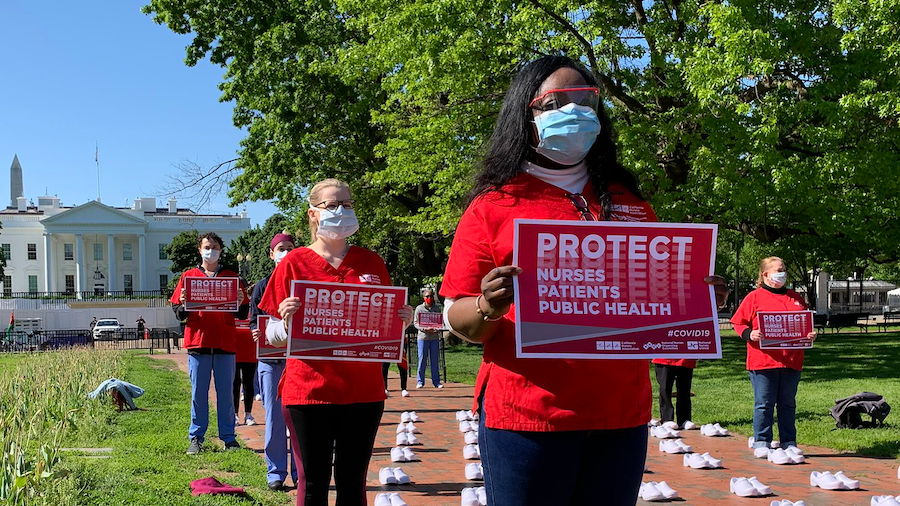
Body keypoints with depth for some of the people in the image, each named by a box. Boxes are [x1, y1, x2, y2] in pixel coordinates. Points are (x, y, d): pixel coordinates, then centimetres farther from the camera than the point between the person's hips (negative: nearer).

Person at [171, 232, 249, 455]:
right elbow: (178, 313, 8)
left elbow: (243, 313, 9)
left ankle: (228, 437, 10)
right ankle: (196, 438, 11)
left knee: (225, 392, 4)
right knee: (198, 393, 4)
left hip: (225, 344, 0)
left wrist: (238, 304, -12)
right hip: (197, 343, 0)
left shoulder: (231, 277, 11)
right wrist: (184, 305, -14)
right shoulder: (188, 276, 11)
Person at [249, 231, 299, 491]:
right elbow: (254, 321, 5)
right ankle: (276, 473, 11)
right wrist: (256, 333, -16)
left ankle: (301, 472, 12)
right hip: (271, 359, 0)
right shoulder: (263, 286, 7)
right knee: (274, 418, 3)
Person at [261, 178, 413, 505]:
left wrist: (402, 322, -6)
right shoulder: (294, 263, 1)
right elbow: (273, 335, 1)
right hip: (309, 389, -2)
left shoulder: (371, 263, 9)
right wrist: (287, 323, -20)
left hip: (364, 390, 2)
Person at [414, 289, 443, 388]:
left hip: (435, 337, 2)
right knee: (422, 360, -1)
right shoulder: (419, 308, 4)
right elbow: (416, 323, 1)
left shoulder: (437, 308, 12)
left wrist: (437, 329, -8)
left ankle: (436, 382, 10)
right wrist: (425, 329, -16)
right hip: (423, 336, -2)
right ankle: (420, 381, 7)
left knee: (435, 360, 4)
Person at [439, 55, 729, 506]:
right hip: (524, 416, -3)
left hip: (621, 415, 4)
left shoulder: (628, 203, 14)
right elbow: (457, 317, 1)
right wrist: (488, 309, -21)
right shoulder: (494, 206, 3)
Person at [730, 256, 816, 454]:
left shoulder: (795, 298, 15)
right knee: (764, 404, 0)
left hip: (791, 361, 4)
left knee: (788, 404, 11)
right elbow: (739, 323, 1)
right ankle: (761, 442, 9)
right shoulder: (754, 297, 1)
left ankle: (789, 442, 19)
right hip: (763, 361, -4)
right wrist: (749, 334, -18)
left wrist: (810, 335, 3)